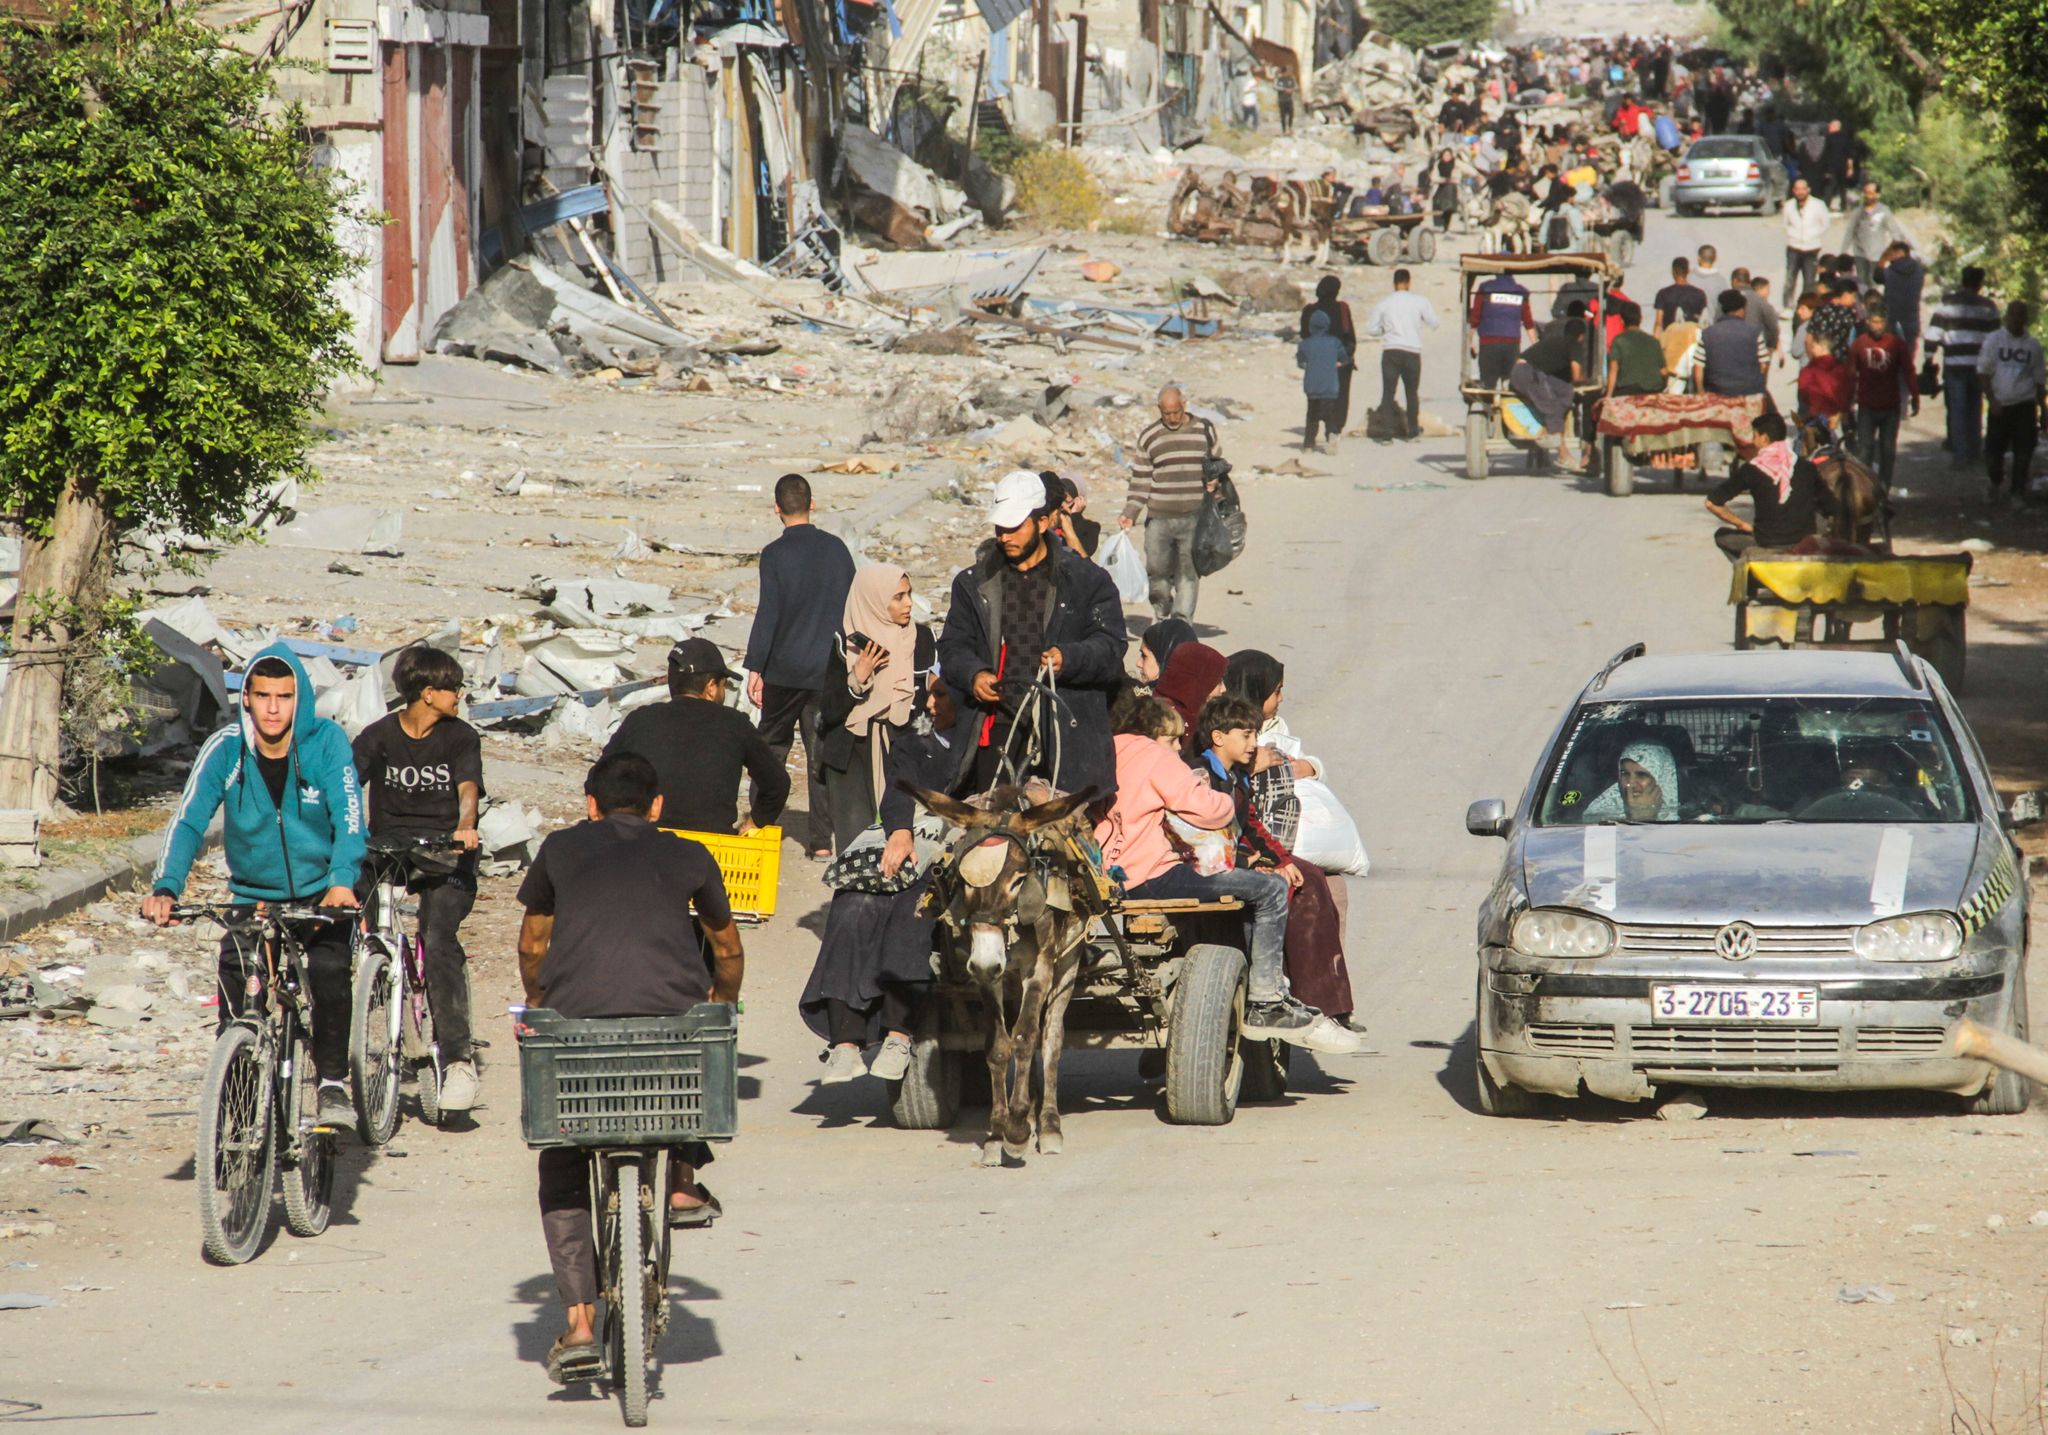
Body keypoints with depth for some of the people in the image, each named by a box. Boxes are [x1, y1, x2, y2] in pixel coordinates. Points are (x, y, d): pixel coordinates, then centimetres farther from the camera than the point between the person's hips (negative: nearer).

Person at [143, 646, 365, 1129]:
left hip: (319, 894, -1)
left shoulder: (326, 742, -14)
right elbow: (189, 822, -20)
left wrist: (343, 881, -42)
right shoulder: (224, 750, -13)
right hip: (251, 896, 1)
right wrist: (166, 887, -37)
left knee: (329, 971, -25)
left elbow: (349, 817, -23)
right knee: (234, 1002, -15)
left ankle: (333, 1083, -8)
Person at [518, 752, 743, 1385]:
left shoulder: (561, 848, 22)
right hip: (675, 1015, 0)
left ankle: (577, 1325, 6)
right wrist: (722, 1004, 59)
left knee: (561, 1168, 19)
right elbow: (728, 949, 39)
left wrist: (540, 1007, 55)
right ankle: (683, 1182, 28)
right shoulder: (689, 857, 22)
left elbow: (533, 945, 35)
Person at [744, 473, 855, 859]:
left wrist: (755, 668, -9)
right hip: (829, 668, 3)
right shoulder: (837, 549, 3)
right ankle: (820, 838, 1)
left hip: (786, 668, -3)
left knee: (773, 744, 12)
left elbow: (768, 614, -13)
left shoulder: (776, 554, -9)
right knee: (823, 751, 4)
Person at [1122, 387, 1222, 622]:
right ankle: (1161, 615, 24)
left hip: (1195, 517, 0)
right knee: (1157, 571, 2)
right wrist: (1129, 513, -2)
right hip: (1159, 518, 0)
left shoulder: (1204, 430, 6)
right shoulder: (1149, 437, 5)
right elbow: (1140, 480, 6)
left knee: (1188, 573, -4)